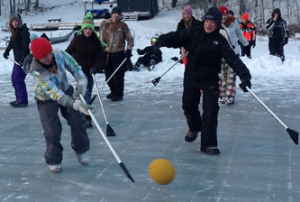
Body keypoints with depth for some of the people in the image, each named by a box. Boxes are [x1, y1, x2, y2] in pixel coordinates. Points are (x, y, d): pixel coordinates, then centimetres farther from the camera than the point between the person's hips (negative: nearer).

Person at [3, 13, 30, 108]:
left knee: (18, 79, -9)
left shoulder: (23, 31, -16)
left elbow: (25, 46, -22)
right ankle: (19, 99, 25)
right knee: (14, 79, 16)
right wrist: (6, 51, 10)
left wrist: (22, 60, -26)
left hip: (23, 59, -10)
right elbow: (12, 42, 24)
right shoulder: (15, 31, 12)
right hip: (18, 59, 10)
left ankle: (23, 101, -4)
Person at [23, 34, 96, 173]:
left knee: (77, 121, 2)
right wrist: (77, 104, -49)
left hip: (66, 91, 4)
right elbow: (55, 94, -40)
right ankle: (54, 160, 17)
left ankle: (81, 149, 26)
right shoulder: (37, 71, -35)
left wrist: (81, 83, -29)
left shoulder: (60, 55, -25)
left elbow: (75, 68, -9)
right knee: (52, 131, -6)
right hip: (46, 99, -4)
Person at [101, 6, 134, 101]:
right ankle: (113, 91, 27)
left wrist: (129, 50, -7)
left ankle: (118, 94, 2)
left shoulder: (123, 26, 3)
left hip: (119, 54, -4)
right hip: (108, 54, 4)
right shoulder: (107, 26, 10)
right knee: (108, 75, 9)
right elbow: (103, 40, 15)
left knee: (118, 76, -7)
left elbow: (130, 39, 4)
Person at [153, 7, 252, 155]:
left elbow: (233, 58, -21)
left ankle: (208, 143, 1)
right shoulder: (194, 33, -7)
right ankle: (194, 127, 47)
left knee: (210, 111, -9)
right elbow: (176, 37, -12)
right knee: (188, 106, 17)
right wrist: (161, 41, -33)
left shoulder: (220, 41, -12)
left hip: (210, 80, -2)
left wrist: (244, 75, -34)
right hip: (191, 77, 2)